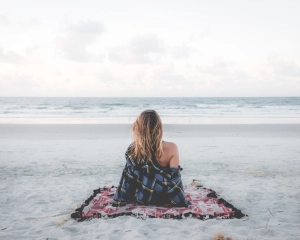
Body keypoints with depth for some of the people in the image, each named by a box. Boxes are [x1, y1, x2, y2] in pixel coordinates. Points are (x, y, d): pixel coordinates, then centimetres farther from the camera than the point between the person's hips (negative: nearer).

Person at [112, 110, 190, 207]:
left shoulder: (132, 150, -22)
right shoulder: (171, 148, -26)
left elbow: (128, 179, -11)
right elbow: (174, 179, -21)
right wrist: (182, 201, -9)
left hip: (140, 199, 2)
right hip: (162, 199, -1)